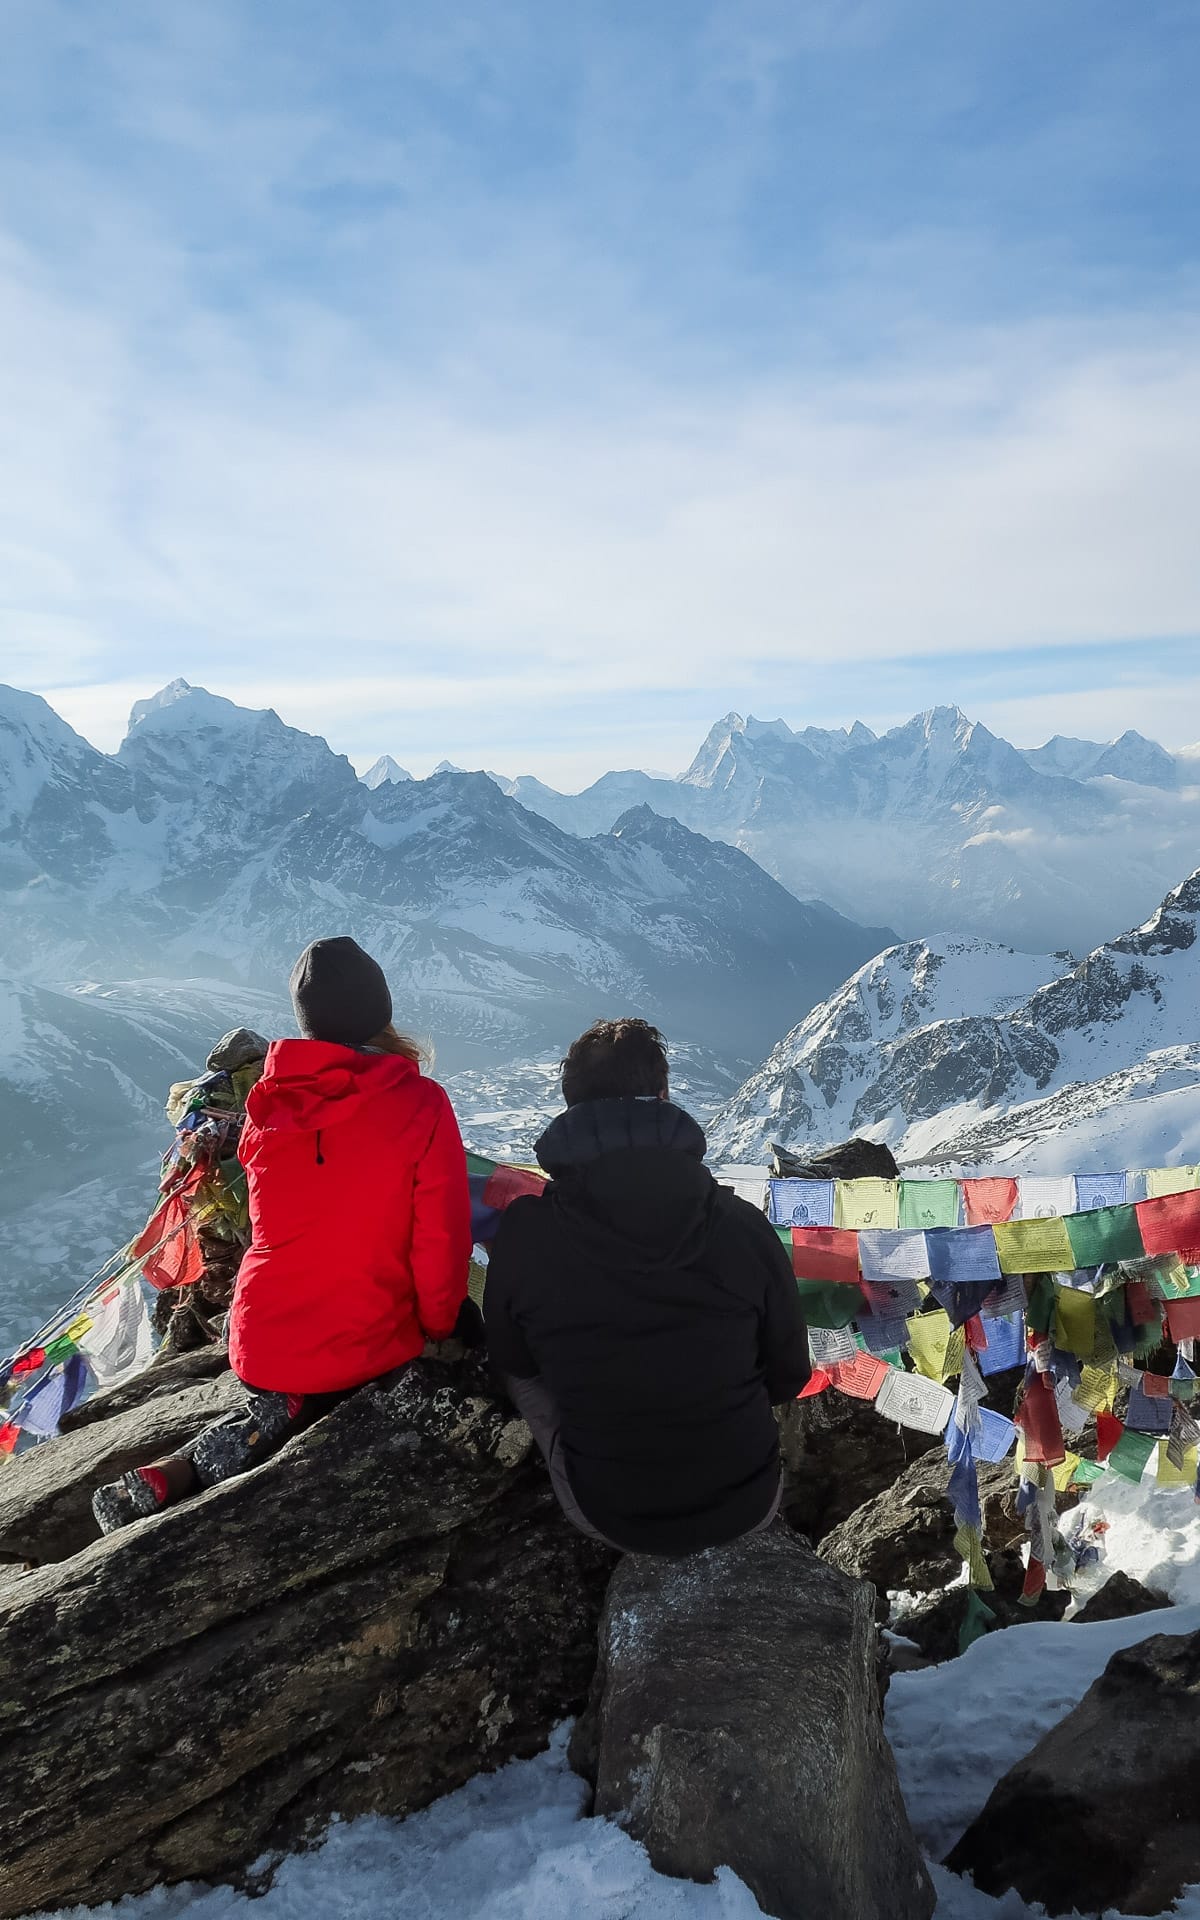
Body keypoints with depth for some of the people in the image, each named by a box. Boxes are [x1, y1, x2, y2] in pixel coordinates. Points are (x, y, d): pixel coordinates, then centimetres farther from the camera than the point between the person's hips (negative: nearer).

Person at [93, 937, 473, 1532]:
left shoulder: (266, 1105, -4)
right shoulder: (420, 1103, -17)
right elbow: (442, 1235, -14)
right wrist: (437, 1326, 2)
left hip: (259, 1344, 4)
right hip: (365, 1349, -3)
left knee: (287, 1400, 31)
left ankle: (169, 1477, 6)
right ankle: (191, 1470, 1)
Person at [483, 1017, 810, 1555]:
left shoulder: (525, 1234, -18)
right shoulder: (741, 1225, -16)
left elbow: (511, 1362, 1)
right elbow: (789, 1376, -2)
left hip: (609, 1520, -1)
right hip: (751, 1509, 1)